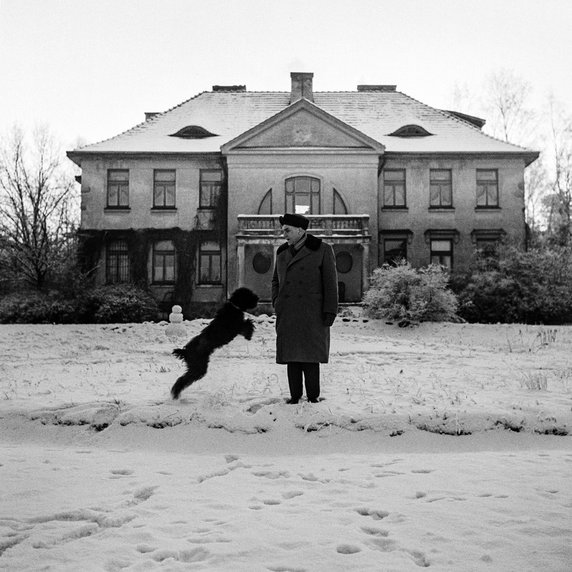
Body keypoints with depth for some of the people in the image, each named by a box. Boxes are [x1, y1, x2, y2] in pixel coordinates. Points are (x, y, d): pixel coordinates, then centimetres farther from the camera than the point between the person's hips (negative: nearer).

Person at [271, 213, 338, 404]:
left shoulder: (322, 250, -3)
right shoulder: (282, 252, 11)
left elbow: (330, 283, -5)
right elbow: (276, 281, 21)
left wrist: (330, 311, -10)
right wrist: (276, 303, 7)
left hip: (312, 314, -4)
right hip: (287, 315, 4)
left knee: (310, 355, -4)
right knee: (291, 355, 4)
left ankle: (313, 396, 6)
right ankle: (295, 395, 12)